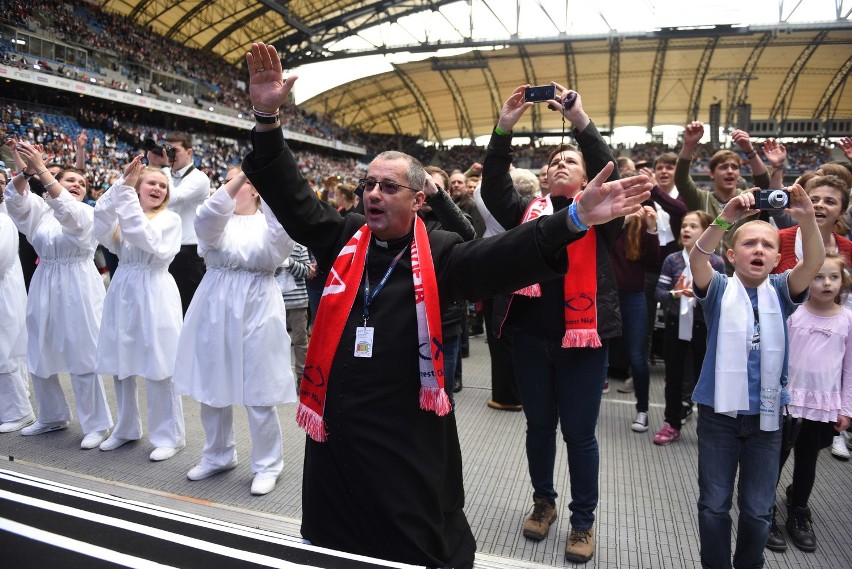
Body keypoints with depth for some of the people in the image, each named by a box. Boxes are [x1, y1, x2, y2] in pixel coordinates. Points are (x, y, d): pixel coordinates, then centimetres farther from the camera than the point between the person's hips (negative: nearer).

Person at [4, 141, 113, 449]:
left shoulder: (88, 214, -3)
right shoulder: (39, 209, 9)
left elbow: (67, 211, -24)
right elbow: (15, 198, -11)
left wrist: (41, 169, -33)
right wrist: (27, 171, -29)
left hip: (78, 289, -5)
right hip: (44, 287, 5)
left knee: (83, 358, -4)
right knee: (39, 356, 13)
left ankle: (97, 425, 9)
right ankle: (53, 416, 33)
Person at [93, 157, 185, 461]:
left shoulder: (170, 218, 1)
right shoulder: (121, 212, 11)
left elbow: (147, 240, -16)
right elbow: (101, 228, -11)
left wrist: (127, 198, -16)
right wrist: (121, 186, -18)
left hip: (154, 295, -5)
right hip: (122, 291, 5)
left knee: (158, 369, -3)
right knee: (120, 365, 12)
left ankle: (169, 436, 9)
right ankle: (126, 429, 29)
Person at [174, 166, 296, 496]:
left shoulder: (270, 221, 4)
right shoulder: (217, 219, 9)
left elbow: (284, 238, -19)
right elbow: (206, 221, -16)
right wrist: (237, 179, -26)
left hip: (257, 310, -3)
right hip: (216, 308, 4)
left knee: (259, 394, -1)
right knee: (212, 388, 12)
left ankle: (268, 465, 16)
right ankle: (218, 456, 32)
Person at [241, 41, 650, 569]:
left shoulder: (439, 253, -7)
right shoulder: (342, 239, 2)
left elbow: (503, 259, -20)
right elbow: (291, 198, -1)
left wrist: (574, 220, -33)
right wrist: (268, 118, -12)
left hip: (409, 438, -3)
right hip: (334, 428, 4)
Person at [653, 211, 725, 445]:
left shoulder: (717, 263, -7)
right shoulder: (672, 260, -2)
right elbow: (658, 292, -5)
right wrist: (674, 293, -25)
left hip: (703, 327, -2)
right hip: (674, 325, 2)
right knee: (673, 377, 12)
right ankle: (672, 424, 25)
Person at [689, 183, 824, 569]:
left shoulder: (780, 291, 3)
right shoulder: (719, 290, -3)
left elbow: (813, 263, -14)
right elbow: (697, 259, -23)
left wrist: (807, 219, -31)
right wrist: (724, 220, -38)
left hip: (766, 414, 2)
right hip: (719, 412, -2)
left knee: (759, 508, 14)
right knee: (714, 503, 10)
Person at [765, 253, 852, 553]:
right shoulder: (793, 312, -7)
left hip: (824, 404, 2)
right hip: (788, 400, -2)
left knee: (807, 460, 17)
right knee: (775, 458, 6)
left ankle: (798, 514, 34)